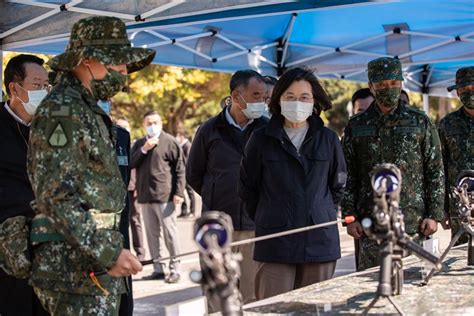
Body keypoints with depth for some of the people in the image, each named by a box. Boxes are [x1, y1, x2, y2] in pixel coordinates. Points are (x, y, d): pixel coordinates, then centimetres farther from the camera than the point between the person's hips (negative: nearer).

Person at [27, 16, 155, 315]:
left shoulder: (87, 110, 19)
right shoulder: (62, 110, -13)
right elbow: (56, 195, -21)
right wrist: (109, 253, -23)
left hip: (95, 262, 10)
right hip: (77, 268, -10)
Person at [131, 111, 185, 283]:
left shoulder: (170, 142, -3)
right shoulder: (139, 144, 15)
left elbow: (179, 169, -6)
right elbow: (131, 164, 4)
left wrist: (179, 193, -12)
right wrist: (144, 149, -9)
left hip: (165, 195, -6)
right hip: (145, 196, 6)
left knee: (170, 232, -2)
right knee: (152, 234, 10)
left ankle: (175, 269, 3)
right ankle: (158, 269, 18)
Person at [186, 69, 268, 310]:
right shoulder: (210, 130, 4)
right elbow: (193, 176, 14)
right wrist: (216, 200, 11)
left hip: (256, 226, 0)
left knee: (253, 298, 3)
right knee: (217, 298, 5)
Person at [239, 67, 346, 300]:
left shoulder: (328, 139, 6)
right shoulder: (261, 139, 2)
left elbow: (338, 185, 18)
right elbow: (247, 188, 11)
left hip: (320, 243, 2)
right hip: (275, 244, -2)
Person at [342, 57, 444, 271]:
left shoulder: (420, 122, 6)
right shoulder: (356, 126, 8)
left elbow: (436, 171, 6)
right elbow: (348, 175, 9)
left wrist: (434, 215, -1)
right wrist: (349, 216, 1)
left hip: (413, 222, -1)